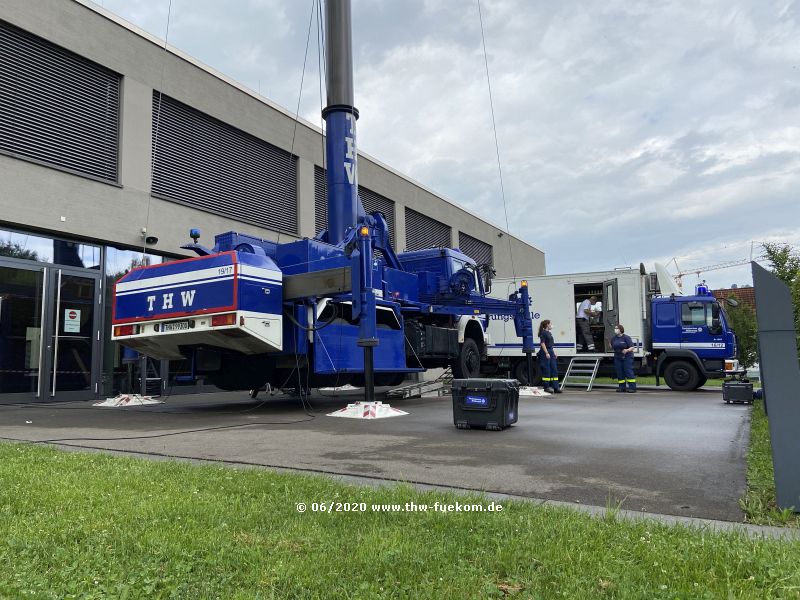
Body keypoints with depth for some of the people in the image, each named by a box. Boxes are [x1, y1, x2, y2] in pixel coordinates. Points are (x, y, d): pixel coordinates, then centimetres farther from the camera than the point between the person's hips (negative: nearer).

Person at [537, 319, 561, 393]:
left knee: (554, 370, 5)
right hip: (545, 352, -9)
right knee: (547, 370, -4)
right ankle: (547, 387, 3)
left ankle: (556, 387, 6)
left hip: (551, 352, 9)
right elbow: (542, 343, -15)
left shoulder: (549, 333, 18)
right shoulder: (543, 333, -9)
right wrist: (547, 353, -19)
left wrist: (554, 353, 19)